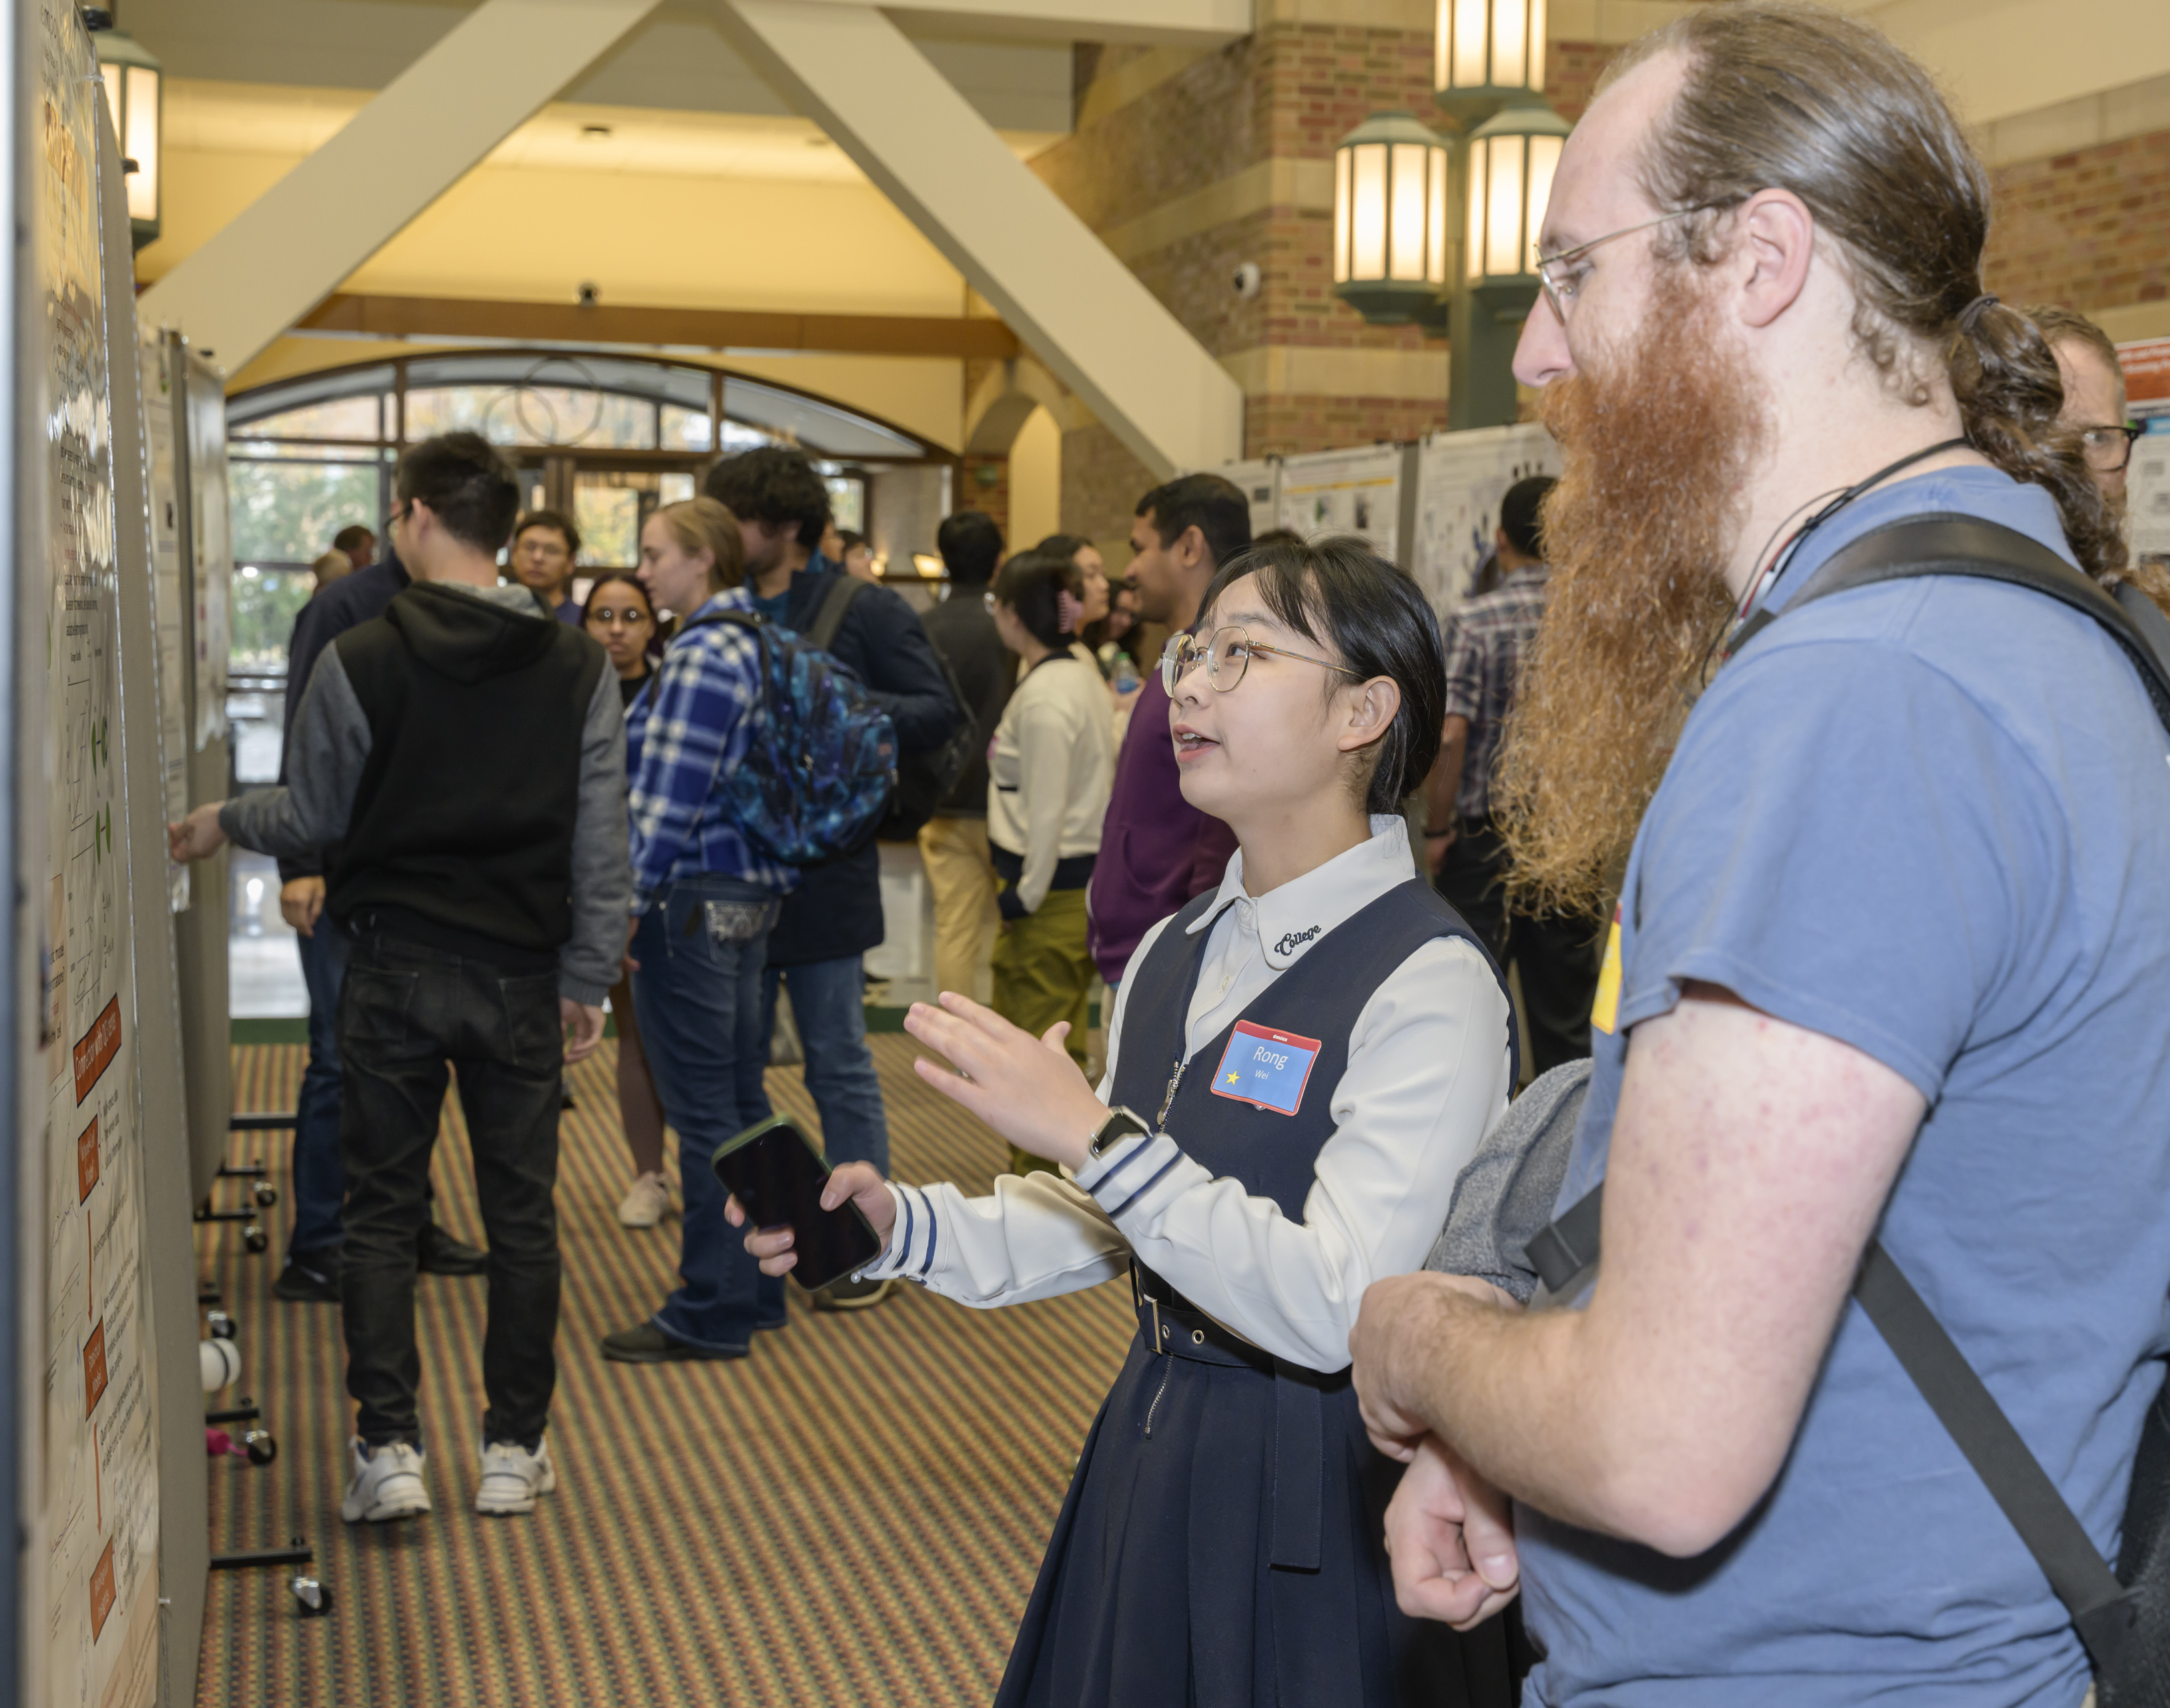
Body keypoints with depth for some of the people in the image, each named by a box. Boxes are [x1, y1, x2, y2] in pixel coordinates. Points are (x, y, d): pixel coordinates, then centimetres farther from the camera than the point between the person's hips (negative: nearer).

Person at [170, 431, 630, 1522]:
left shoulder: (362, 660, -8)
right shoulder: (577, 668, 0)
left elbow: (315, 815, 3)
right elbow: (601, 846, 0)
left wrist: (223, 824, 23)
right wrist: (587, 980, 8)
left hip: (396, 969, -2)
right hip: (520, 972, 2)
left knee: (382, 1209, 8)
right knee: (520, 1213, 9)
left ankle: (388, 1447, 6)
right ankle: (515, 1449, 15)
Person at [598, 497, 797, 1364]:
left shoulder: (701, 658, -15)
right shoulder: (752, 645, 14)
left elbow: (670, 799, -18)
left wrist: (629, 902, -15)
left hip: (695, 896, -10)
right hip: (750, 893, 10)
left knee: (702, 1107, -3)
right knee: (741, 1097, 15)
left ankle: (711, 1311, 4)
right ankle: (756, 1286, 24)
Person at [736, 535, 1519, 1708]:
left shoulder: (1429, 983, -20)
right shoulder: (1170, 957, 6)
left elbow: (1335, 1311, -27)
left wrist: (1096, 1136, -28)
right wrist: (902, 1226, 0)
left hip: (1323, 1502, -7)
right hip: (1151, 1460, 7)